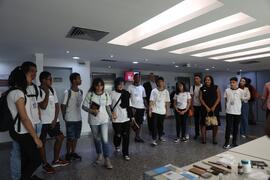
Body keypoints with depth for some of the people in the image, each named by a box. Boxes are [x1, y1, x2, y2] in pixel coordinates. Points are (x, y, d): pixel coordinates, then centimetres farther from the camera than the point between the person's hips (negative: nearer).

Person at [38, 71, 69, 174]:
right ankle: (45, 164, 22)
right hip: (43, 122, -7)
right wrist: (47, 93, -17)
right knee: (42, 142, 6)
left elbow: (57, 106, 7)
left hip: (54, 121, 7)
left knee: (60, 138, 13)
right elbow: (43, 106, -21)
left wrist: (55, 119, 0)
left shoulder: (52, 90, 6)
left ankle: (56, 161, 28)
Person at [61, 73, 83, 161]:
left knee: (76, 137, 14)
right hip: (70, 119, -5)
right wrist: (64, 117, 2)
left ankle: (73, 152, 30)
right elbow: (63, 105, -7)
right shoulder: (67, 92, -14)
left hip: (79, 119, 5)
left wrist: (78, 114, 11)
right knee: (70, 138, 5)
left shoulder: (81, 91, 4)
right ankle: (68, 153, 24)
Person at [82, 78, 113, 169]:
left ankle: (107, 160, 4)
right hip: (93, 120, 1)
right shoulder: (90, 94, -9)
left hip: (104, 120, 0)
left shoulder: (106, 94, -3)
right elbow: (84, 106, -7)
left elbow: (108, 107, 6)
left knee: (105, 139, -7)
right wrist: (92, 110, -23)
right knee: (96, 139, 17)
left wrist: (111, 116, 4)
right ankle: (99, 155, 40)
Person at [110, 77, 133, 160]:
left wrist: (132, 116, 9)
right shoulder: (112, 94, -6)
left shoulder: (126, 93, 4)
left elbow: (129, 106, 10)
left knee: (126, 136, 3)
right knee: (118, 135, 8)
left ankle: (125, 153, 18)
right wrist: (112, 113, -18)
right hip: (116, 119, -2)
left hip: (126, 118, 3)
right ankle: (117, 146, 42)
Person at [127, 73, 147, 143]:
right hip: (133, 107, -4)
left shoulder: (142, 88, 10)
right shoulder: (130, 87, -2)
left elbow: (144, 98, 12)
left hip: (141, 107, 4)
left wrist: (147, 106, 3)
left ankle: (137, 137, 19)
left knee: (139, 123, 8)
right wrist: (131, 107, -15)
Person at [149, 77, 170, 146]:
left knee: (161, 125, 15)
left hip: (162, 111, 2)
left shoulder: (166, 91, 2)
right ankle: (154, 139, 5)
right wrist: (150, 110, -7)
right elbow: (151, 101, -4)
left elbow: (167, 102, 5)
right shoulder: (154, 91, -4)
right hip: (155, 111, -2)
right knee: (154, 125, -1)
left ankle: (160, 136, 34)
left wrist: (167, 111, 5)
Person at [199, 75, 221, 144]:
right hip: (205, 108, 0)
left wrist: (214, 107, -11)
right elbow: (201, 98, 0)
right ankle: (203, 138, 5)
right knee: (203, 123, -2)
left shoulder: (216, 88, 3)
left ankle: (214, 138, 16)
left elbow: (218, 98, -2)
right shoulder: (202, 89, 4)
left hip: (215, 108, 0)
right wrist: (206, 107, -9)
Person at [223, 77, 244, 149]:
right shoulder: (227, 90, -2)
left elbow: (241, 100, 9)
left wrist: (238, 107, 11)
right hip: (229, 112, -1)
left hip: (237, 112, 1)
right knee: (228, 127, -1)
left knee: (236, 128, 11)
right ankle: (227, 143, 8)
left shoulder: (241, 91, -2)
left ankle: (234, 142, 24)